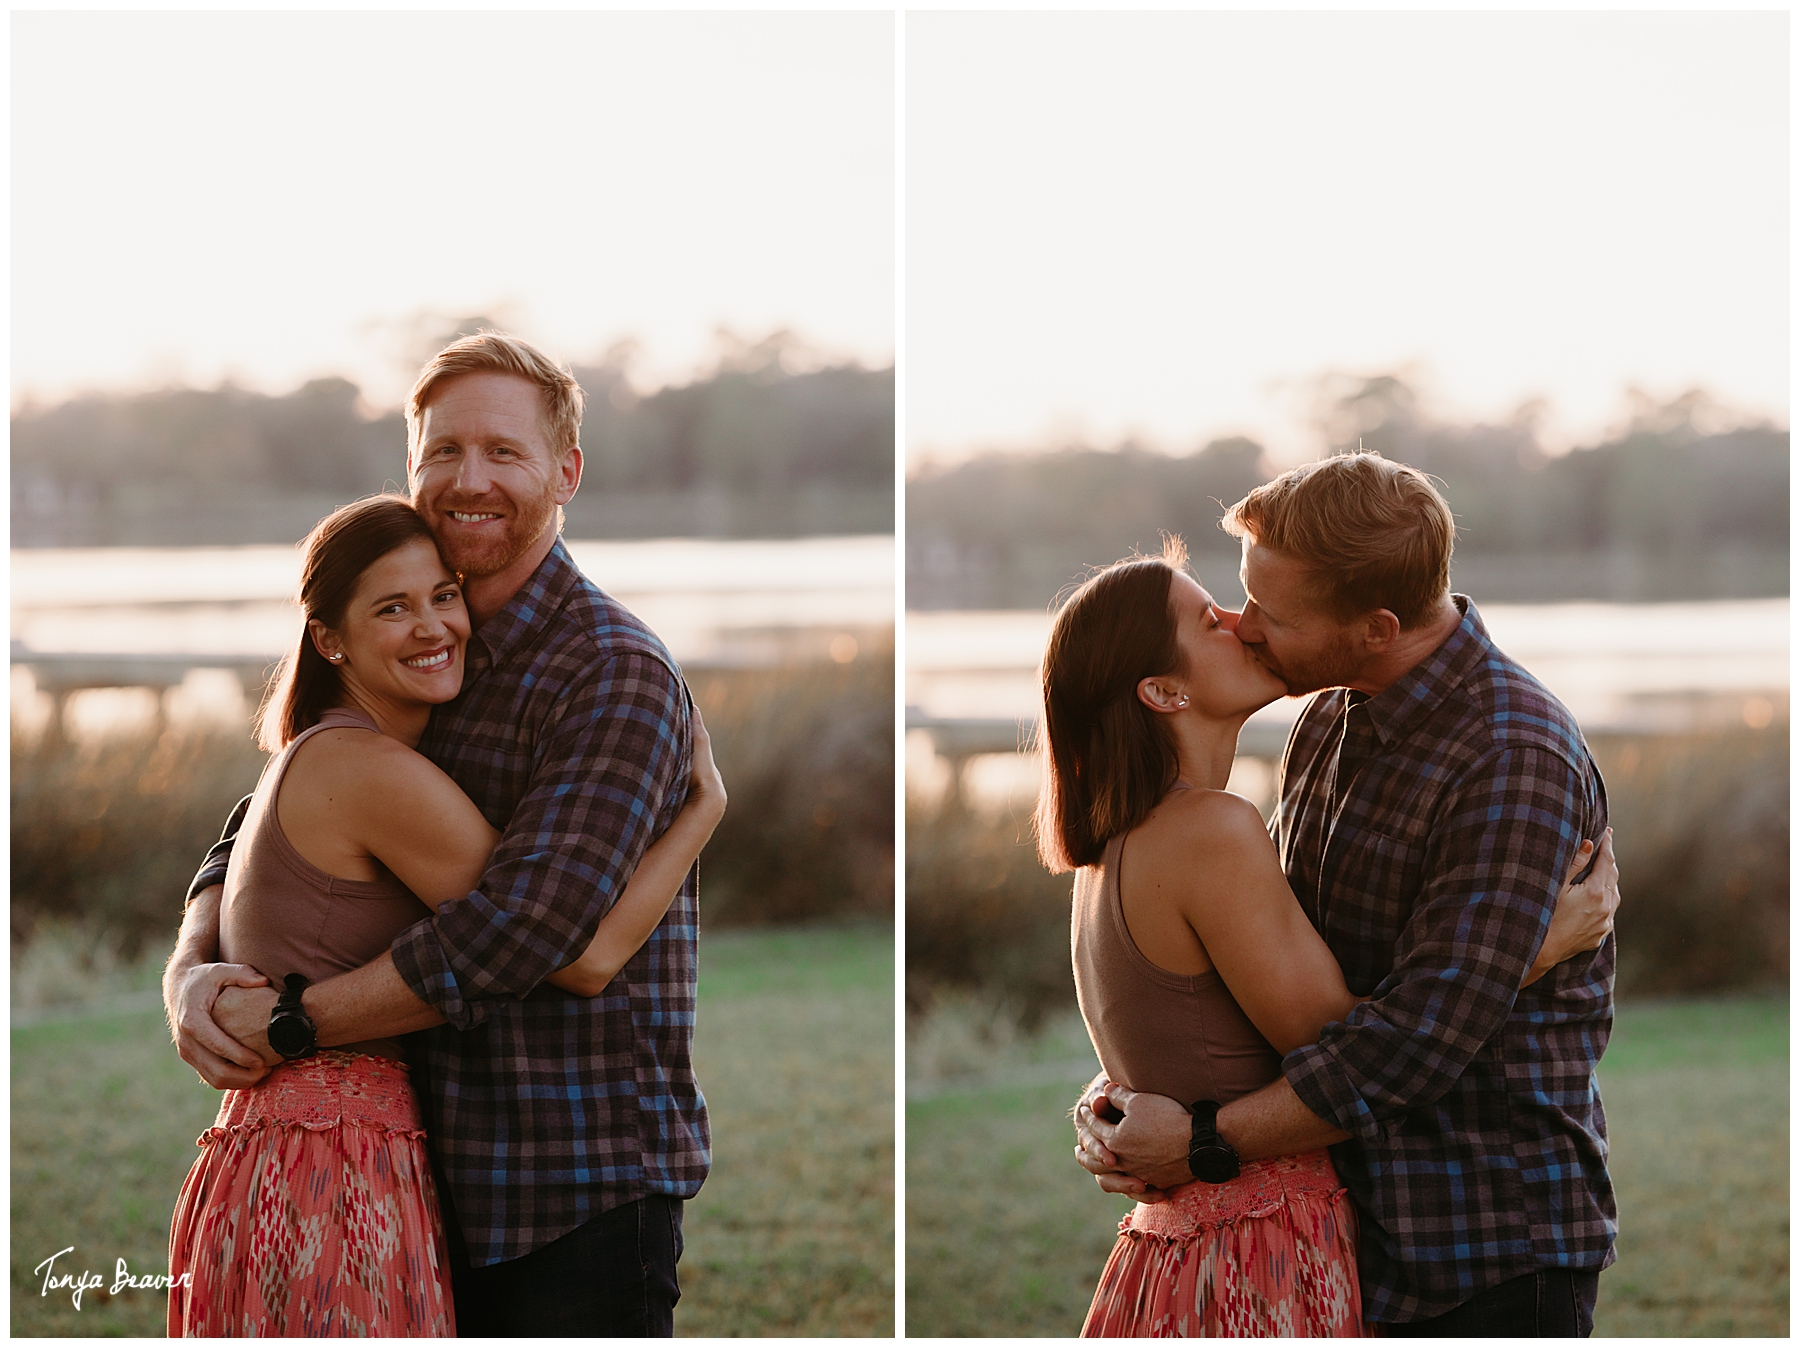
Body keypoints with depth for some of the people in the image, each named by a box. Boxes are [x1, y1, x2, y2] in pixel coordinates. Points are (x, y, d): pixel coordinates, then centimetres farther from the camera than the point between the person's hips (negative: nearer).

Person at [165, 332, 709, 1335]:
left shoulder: (618, 675, -14)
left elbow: (524, 926, -24)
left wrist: (287, 1022, -18)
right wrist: (192, 972, -6)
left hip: (587, 1184, -7)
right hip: (454, 1173, 7)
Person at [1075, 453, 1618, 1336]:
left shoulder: (1515, 762, -20)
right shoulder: (1327, 724, 9)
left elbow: (1419, 1040, -24)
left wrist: (1203, 1141, -18)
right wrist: (1133, 1089, -2)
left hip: (1497, 1242, -8)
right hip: (1352, 1226, 8)